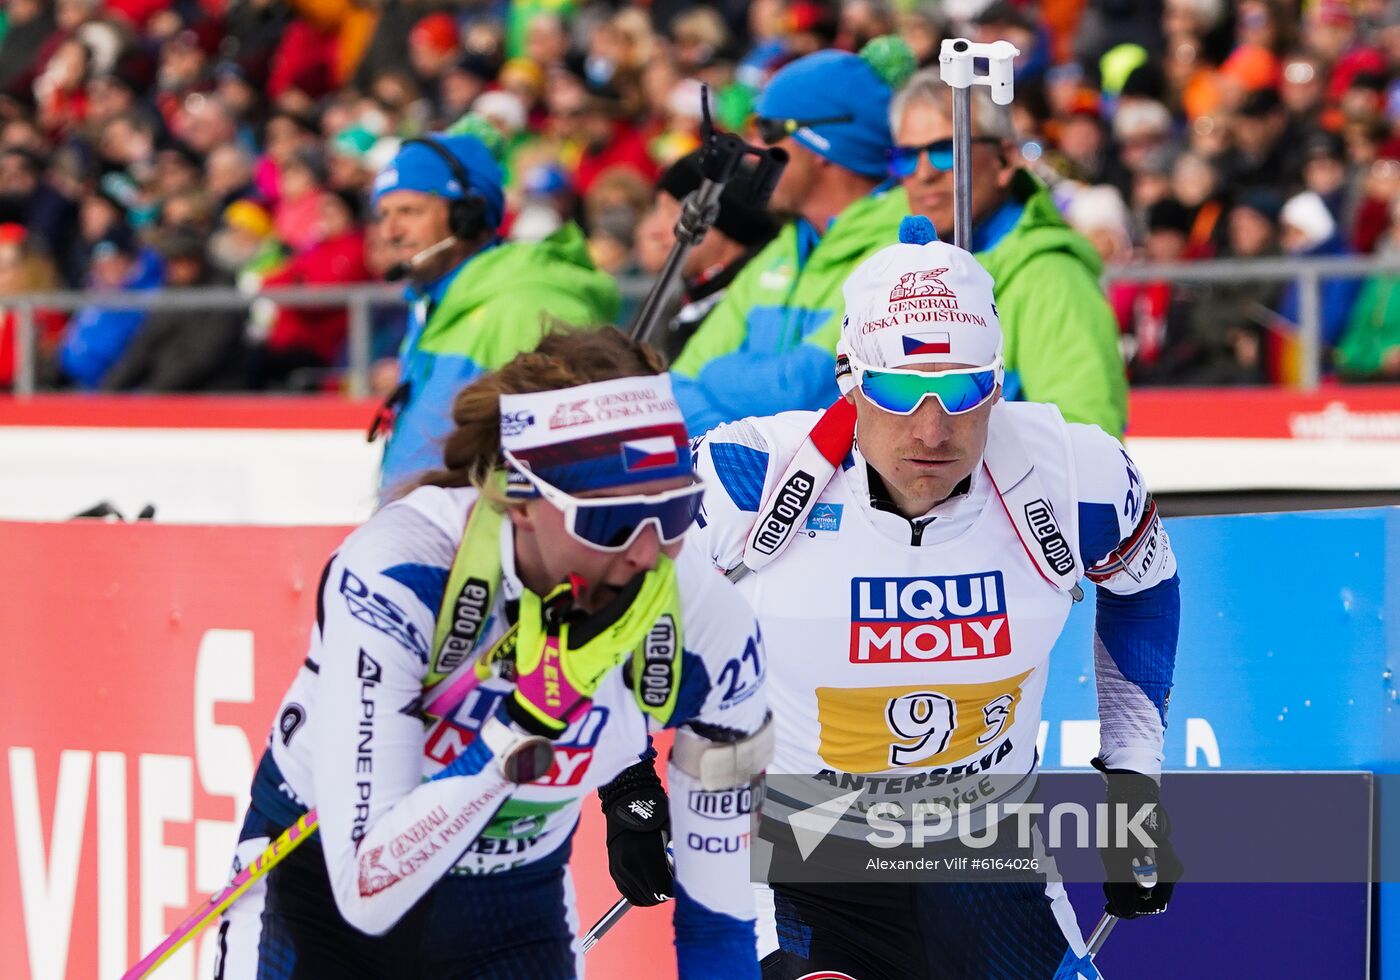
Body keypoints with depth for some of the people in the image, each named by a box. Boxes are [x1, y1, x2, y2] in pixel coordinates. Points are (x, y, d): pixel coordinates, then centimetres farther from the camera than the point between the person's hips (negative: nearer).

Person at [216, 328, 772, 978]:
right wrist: (528, 717, -39)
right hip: (316, 894, -2)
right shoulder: (395, 576, -31)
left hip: (516, 919, 3)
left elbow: (717, 924, -8)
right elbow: (366, 890, -33)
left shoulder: (708, 630, -20)